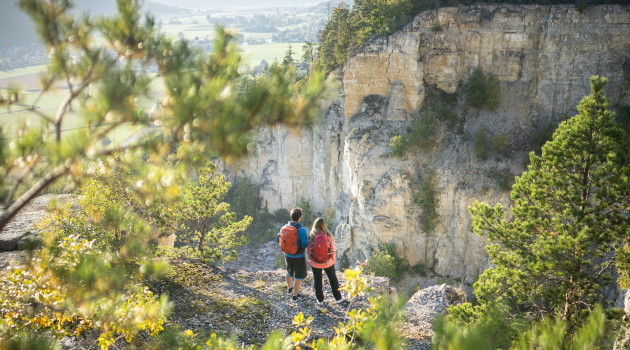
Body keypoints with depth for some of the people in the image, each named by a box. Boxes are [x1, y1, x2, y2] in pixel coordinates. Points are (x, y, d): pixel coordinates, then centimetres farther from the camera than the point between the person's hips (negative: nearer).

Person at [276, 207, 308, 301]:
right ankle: (295, 295, 17)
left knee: (290, 271, 29)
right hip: (299, 256, -5)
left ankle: (289, 288, 48)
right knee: (299, 276, 11)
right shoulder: (302, 229, -24)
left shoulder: (285, 227, -10)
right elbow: (305, 245, -26)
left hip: (288, 255, 5)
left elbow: (278, 239, 0)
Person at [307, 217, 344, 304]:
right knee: (333, 279, 19)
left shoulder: (311, 236, -14)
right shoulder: (328, 236, -14)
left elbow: (309, 250, -6)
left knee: (317, 281, 16)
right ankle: (338, 298, 29)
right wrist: (333, 261, 9)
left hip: (315, 263, 0)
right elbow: (333, 250, -7)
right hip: (328, 262, 0)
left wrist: (310, 260, 10)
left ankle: (320, 299, 27)